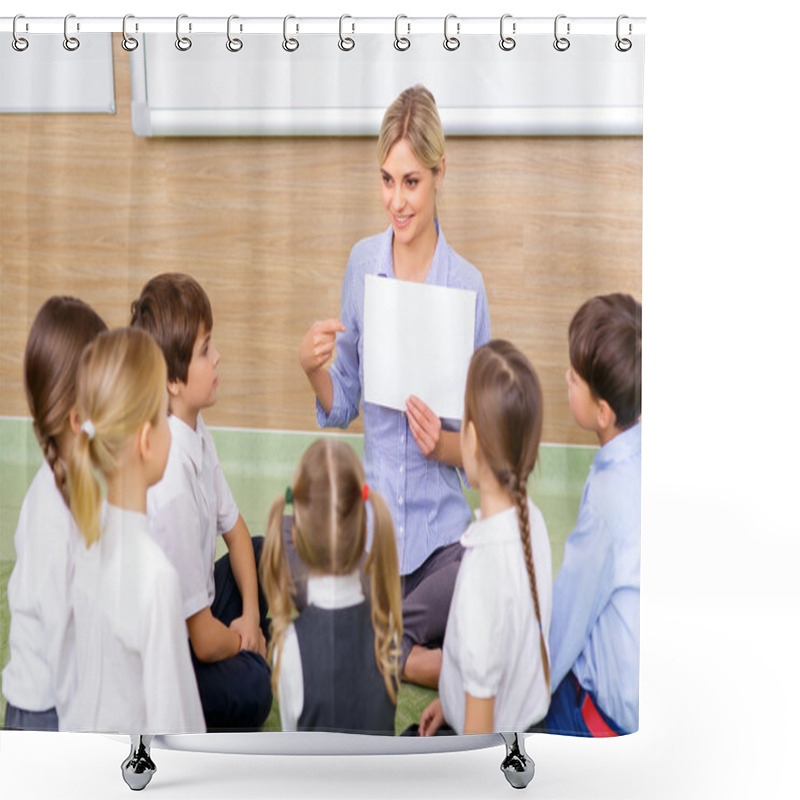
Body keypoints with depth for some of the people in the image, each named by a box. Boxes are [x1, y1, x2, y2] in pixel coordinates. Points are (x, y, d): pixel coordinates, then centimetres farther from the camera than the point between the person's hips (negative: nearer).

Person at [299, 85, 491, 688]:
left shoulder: (467, 285, -7)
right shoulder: (362, 264, 2)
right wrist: (313, 369, -11)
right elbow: (343, 408, 9)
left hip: (443, 525, -3)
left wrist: (444, 444, -21)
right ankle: (416, 656, 16)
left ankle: (392, 652, 5)